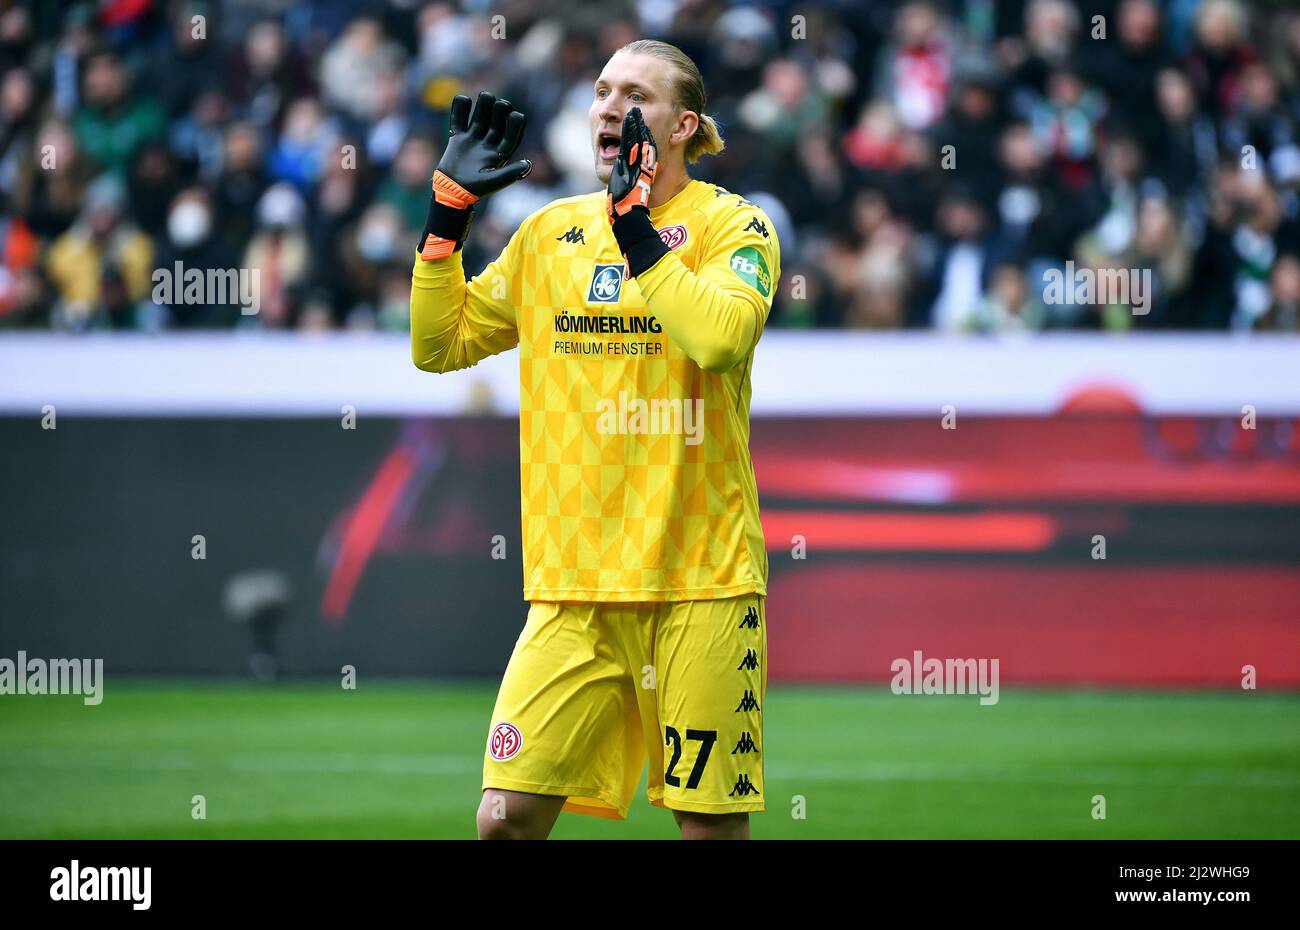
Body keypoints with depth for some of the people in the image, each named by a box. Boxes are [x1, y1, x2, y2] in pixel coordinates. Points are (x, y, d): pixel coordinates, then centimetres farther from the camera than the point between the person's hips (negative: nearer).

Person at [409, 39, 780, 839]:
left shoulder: (733, 225, -3)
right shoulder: (550, 233, 12)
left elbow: (720, 338, -22)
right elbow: (439, 344, 15)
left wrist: (635, 220, -18)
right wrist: (449, 209, 7)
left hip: (701, 575, -4)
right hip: (571, 583, 4)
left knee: (710, 823, 0)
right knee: (507, 816, -6)